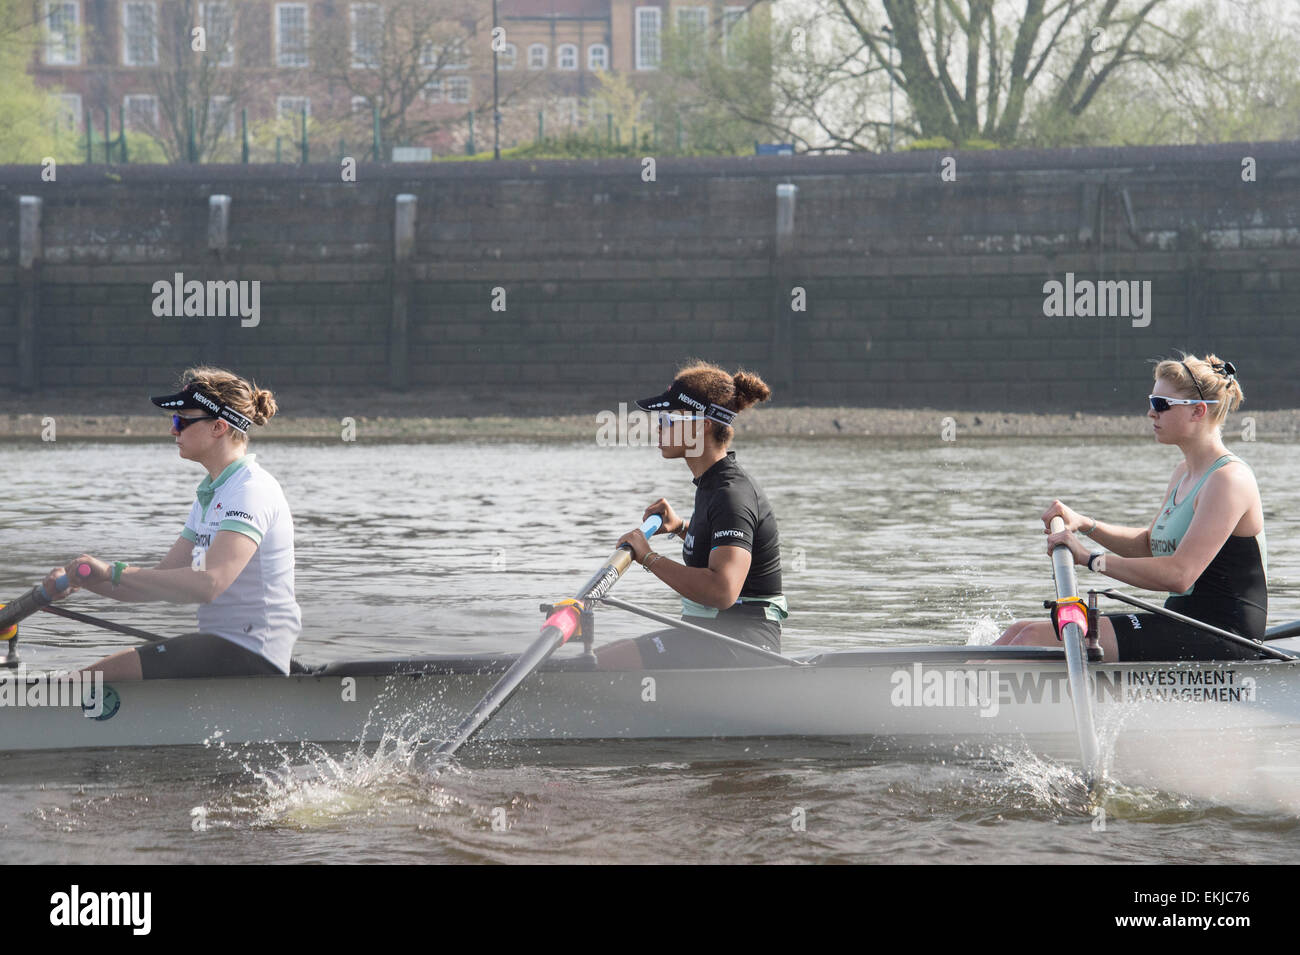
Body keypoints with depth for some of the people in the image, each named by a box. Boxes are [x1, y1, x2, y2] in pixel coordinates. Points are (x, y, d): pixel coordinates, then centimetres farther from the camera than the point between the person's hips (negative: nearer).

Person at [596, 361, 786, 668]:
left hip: (739, 643, -11)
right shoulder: (714, 484, 13)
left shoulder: (732, 494, -17)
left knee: (598, 666, -23)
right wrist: (681, 528, 20)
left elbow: (723, 591, -31)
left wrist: (650, 558, -23)